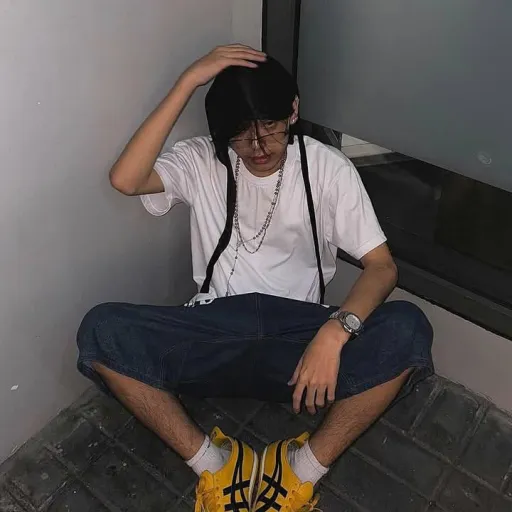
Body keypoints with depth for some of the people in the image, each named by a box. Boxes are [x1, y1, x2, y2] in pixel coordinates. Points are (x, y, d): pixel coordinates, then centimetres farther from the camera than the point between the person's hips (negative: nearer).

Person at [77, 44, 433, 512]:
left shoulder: (329, 168, -1)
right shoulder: (201, 161, 2)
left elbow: (382, 265, -6)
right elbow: (125, 180, -18)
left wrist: (335, 330, -26)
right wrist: (188, 82, -17)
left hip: (298, 331, 0)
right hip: (216, 329, 1)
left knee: (407, 330, -28)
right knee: (101, 331, -24)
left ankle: (305, 470, -12)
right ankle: (213, 463, -11)